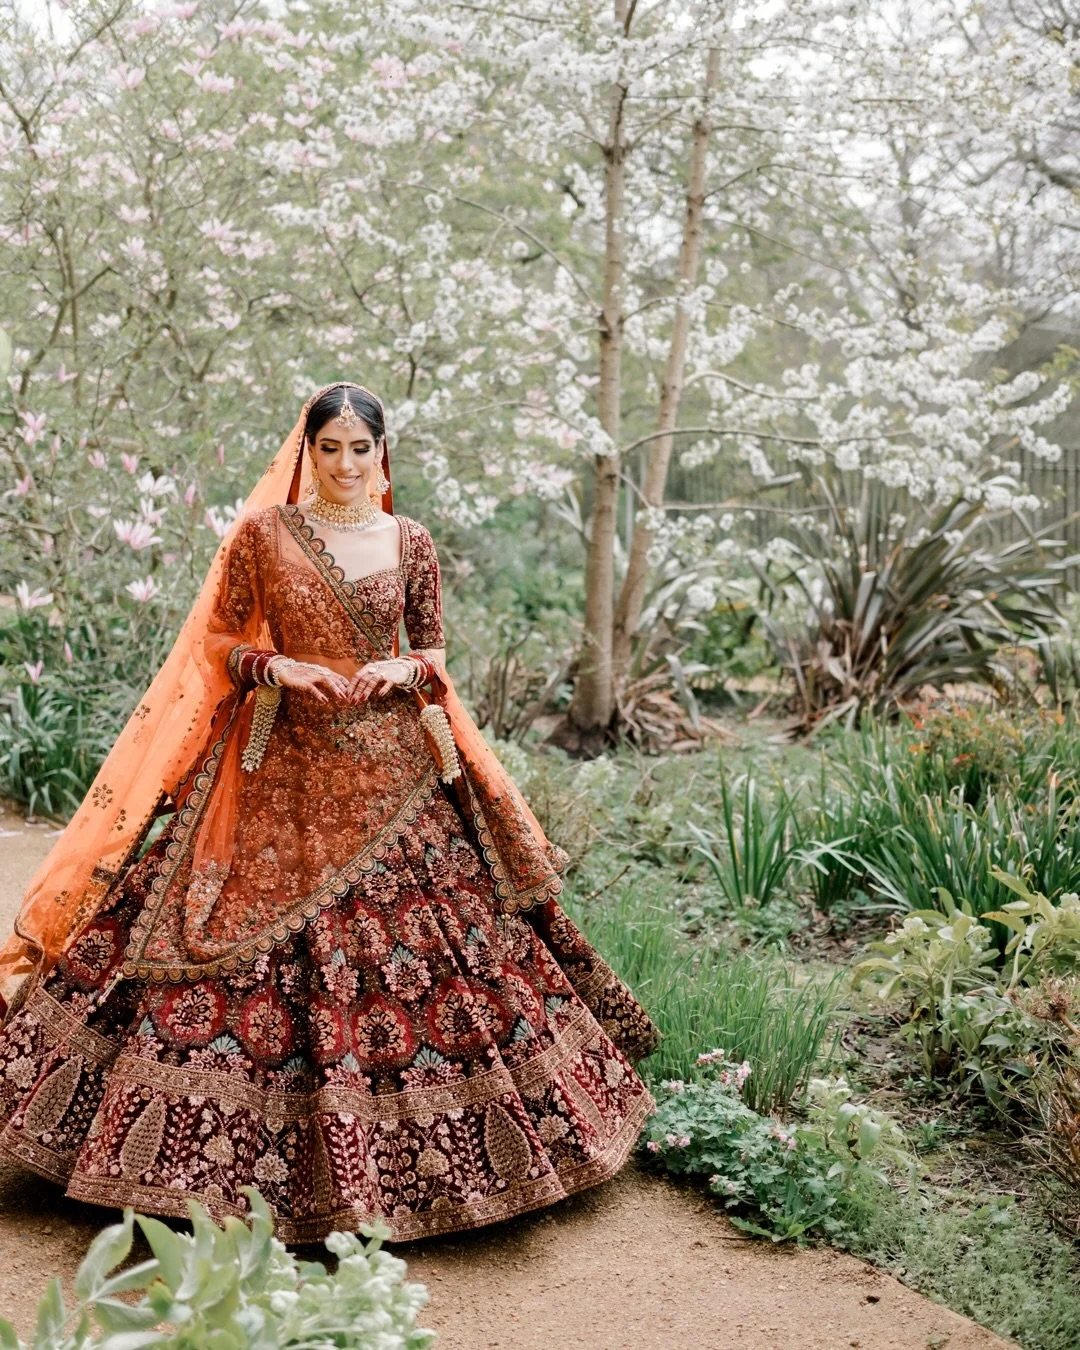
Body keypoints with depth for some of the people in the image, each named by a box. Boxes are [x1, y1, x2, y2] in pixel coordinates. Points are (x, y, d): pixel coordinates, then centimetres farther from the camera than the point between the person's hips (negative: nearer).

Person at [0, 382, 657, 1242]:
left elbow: (434, 648, 13)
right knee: (258, 939, -3)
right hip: (285, 764, -1)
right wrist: (275, 668, -12)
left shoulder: (410, 542, 6)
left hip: (390, 767, 2)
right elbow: (219, 640, 6)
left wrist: (406, 671, -9)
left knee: (414, 934, 0)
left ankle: (392, 1151, 16)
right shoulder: (263, 533, 2)